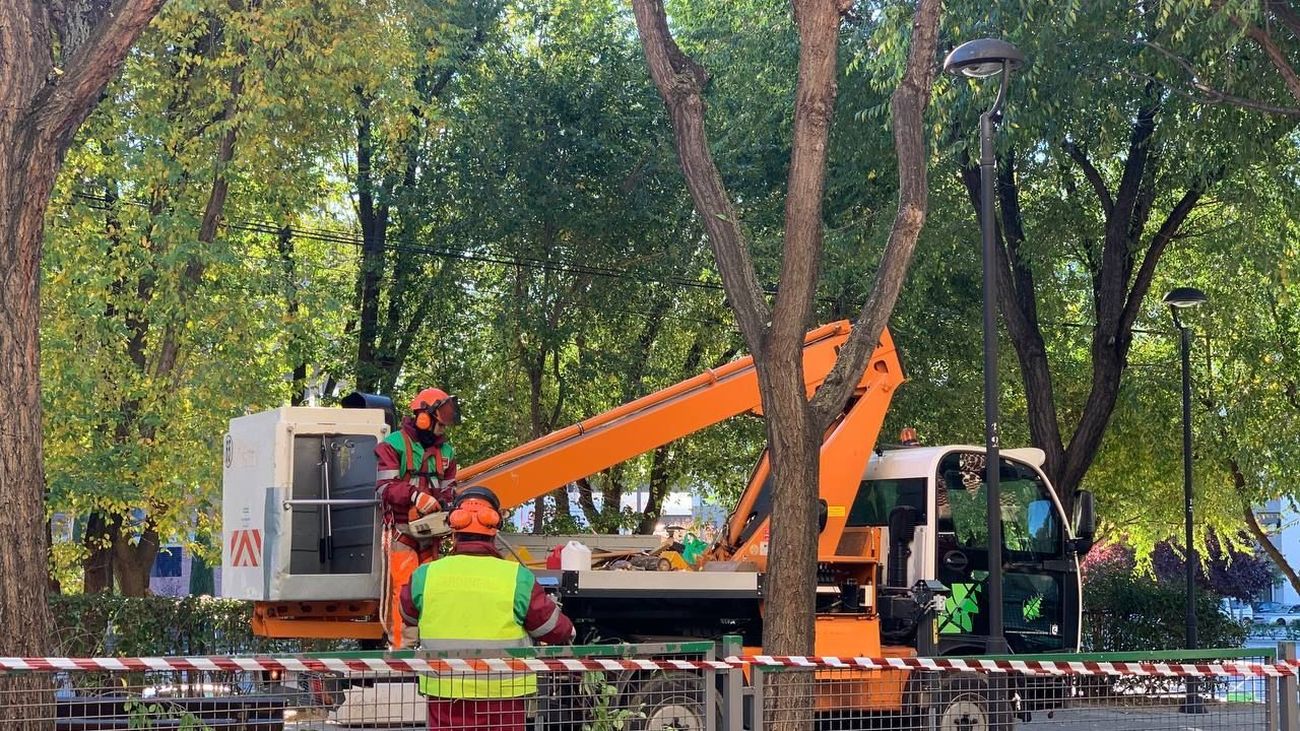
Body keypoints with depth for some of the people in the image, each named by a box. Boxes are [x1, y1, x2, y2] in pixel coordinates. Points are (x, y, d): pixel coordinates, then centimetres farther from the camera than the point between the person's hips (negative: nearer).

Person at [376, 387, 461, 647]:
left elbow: (448, 489, 15)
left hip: (430, 531, 6)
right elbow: (385, 487, -11)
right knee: (404, 588, -12)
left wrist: (448, 505, -7)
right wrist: (415, 496, -25)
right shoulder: (393, 445, -5)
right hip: (401, 530, -6)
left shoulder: (446, 451, 14)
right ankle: (401, 645, -11)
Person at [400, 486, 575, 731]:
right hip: (503, 699, -1)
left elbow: (409, 616, 15)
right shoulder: (517, 579, -10)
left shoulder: (425, 576, -5)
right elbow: (557, 630, -2)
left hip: (445, 697, 2)